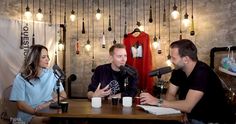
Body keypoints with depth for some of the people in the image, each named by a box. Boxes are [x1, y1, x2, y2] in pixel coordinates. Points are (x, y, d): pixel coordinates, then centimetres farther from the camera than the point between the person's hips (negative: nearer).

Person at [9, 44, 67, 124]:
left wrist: (48, 103, -13)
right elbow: (20, 105, -7)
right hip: (29, 114, -3)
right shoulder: (21, 78, -3)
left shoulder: (51, 74, 7)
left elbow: (63, 95, 5)